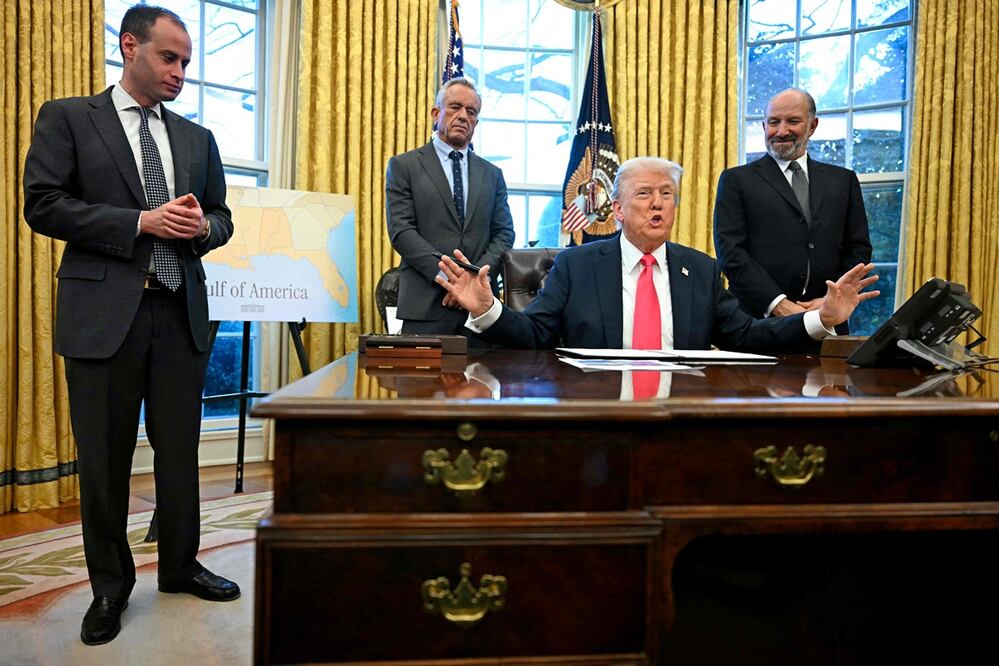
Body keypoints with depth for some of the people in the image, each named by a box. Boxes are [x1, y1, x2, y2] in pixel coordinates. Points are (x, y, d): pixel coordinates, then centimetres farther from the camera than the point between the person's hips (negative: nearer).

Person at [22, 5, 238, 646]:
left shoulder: (198, 137, 15)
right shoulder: (67, 118, 4)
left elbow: (222, 219, 16)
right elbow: (43, 204, -7)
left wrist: (202, 226, -7)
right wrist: (141, 222, -15)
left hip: (181, 312, 4)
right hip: (104, 312, -3)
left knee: (181, 449, 11)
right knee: (104, 457, 6)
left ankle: (181, 564, 28)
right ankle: (110, 585, 24)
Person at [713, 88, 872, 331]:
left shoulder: (843, 180, 14)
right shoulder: (737, 180, 3)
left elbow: (859, 249, 10)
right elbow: (730, 251, -6)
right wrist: (777, 304, -15)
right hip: (758, 322, -2)